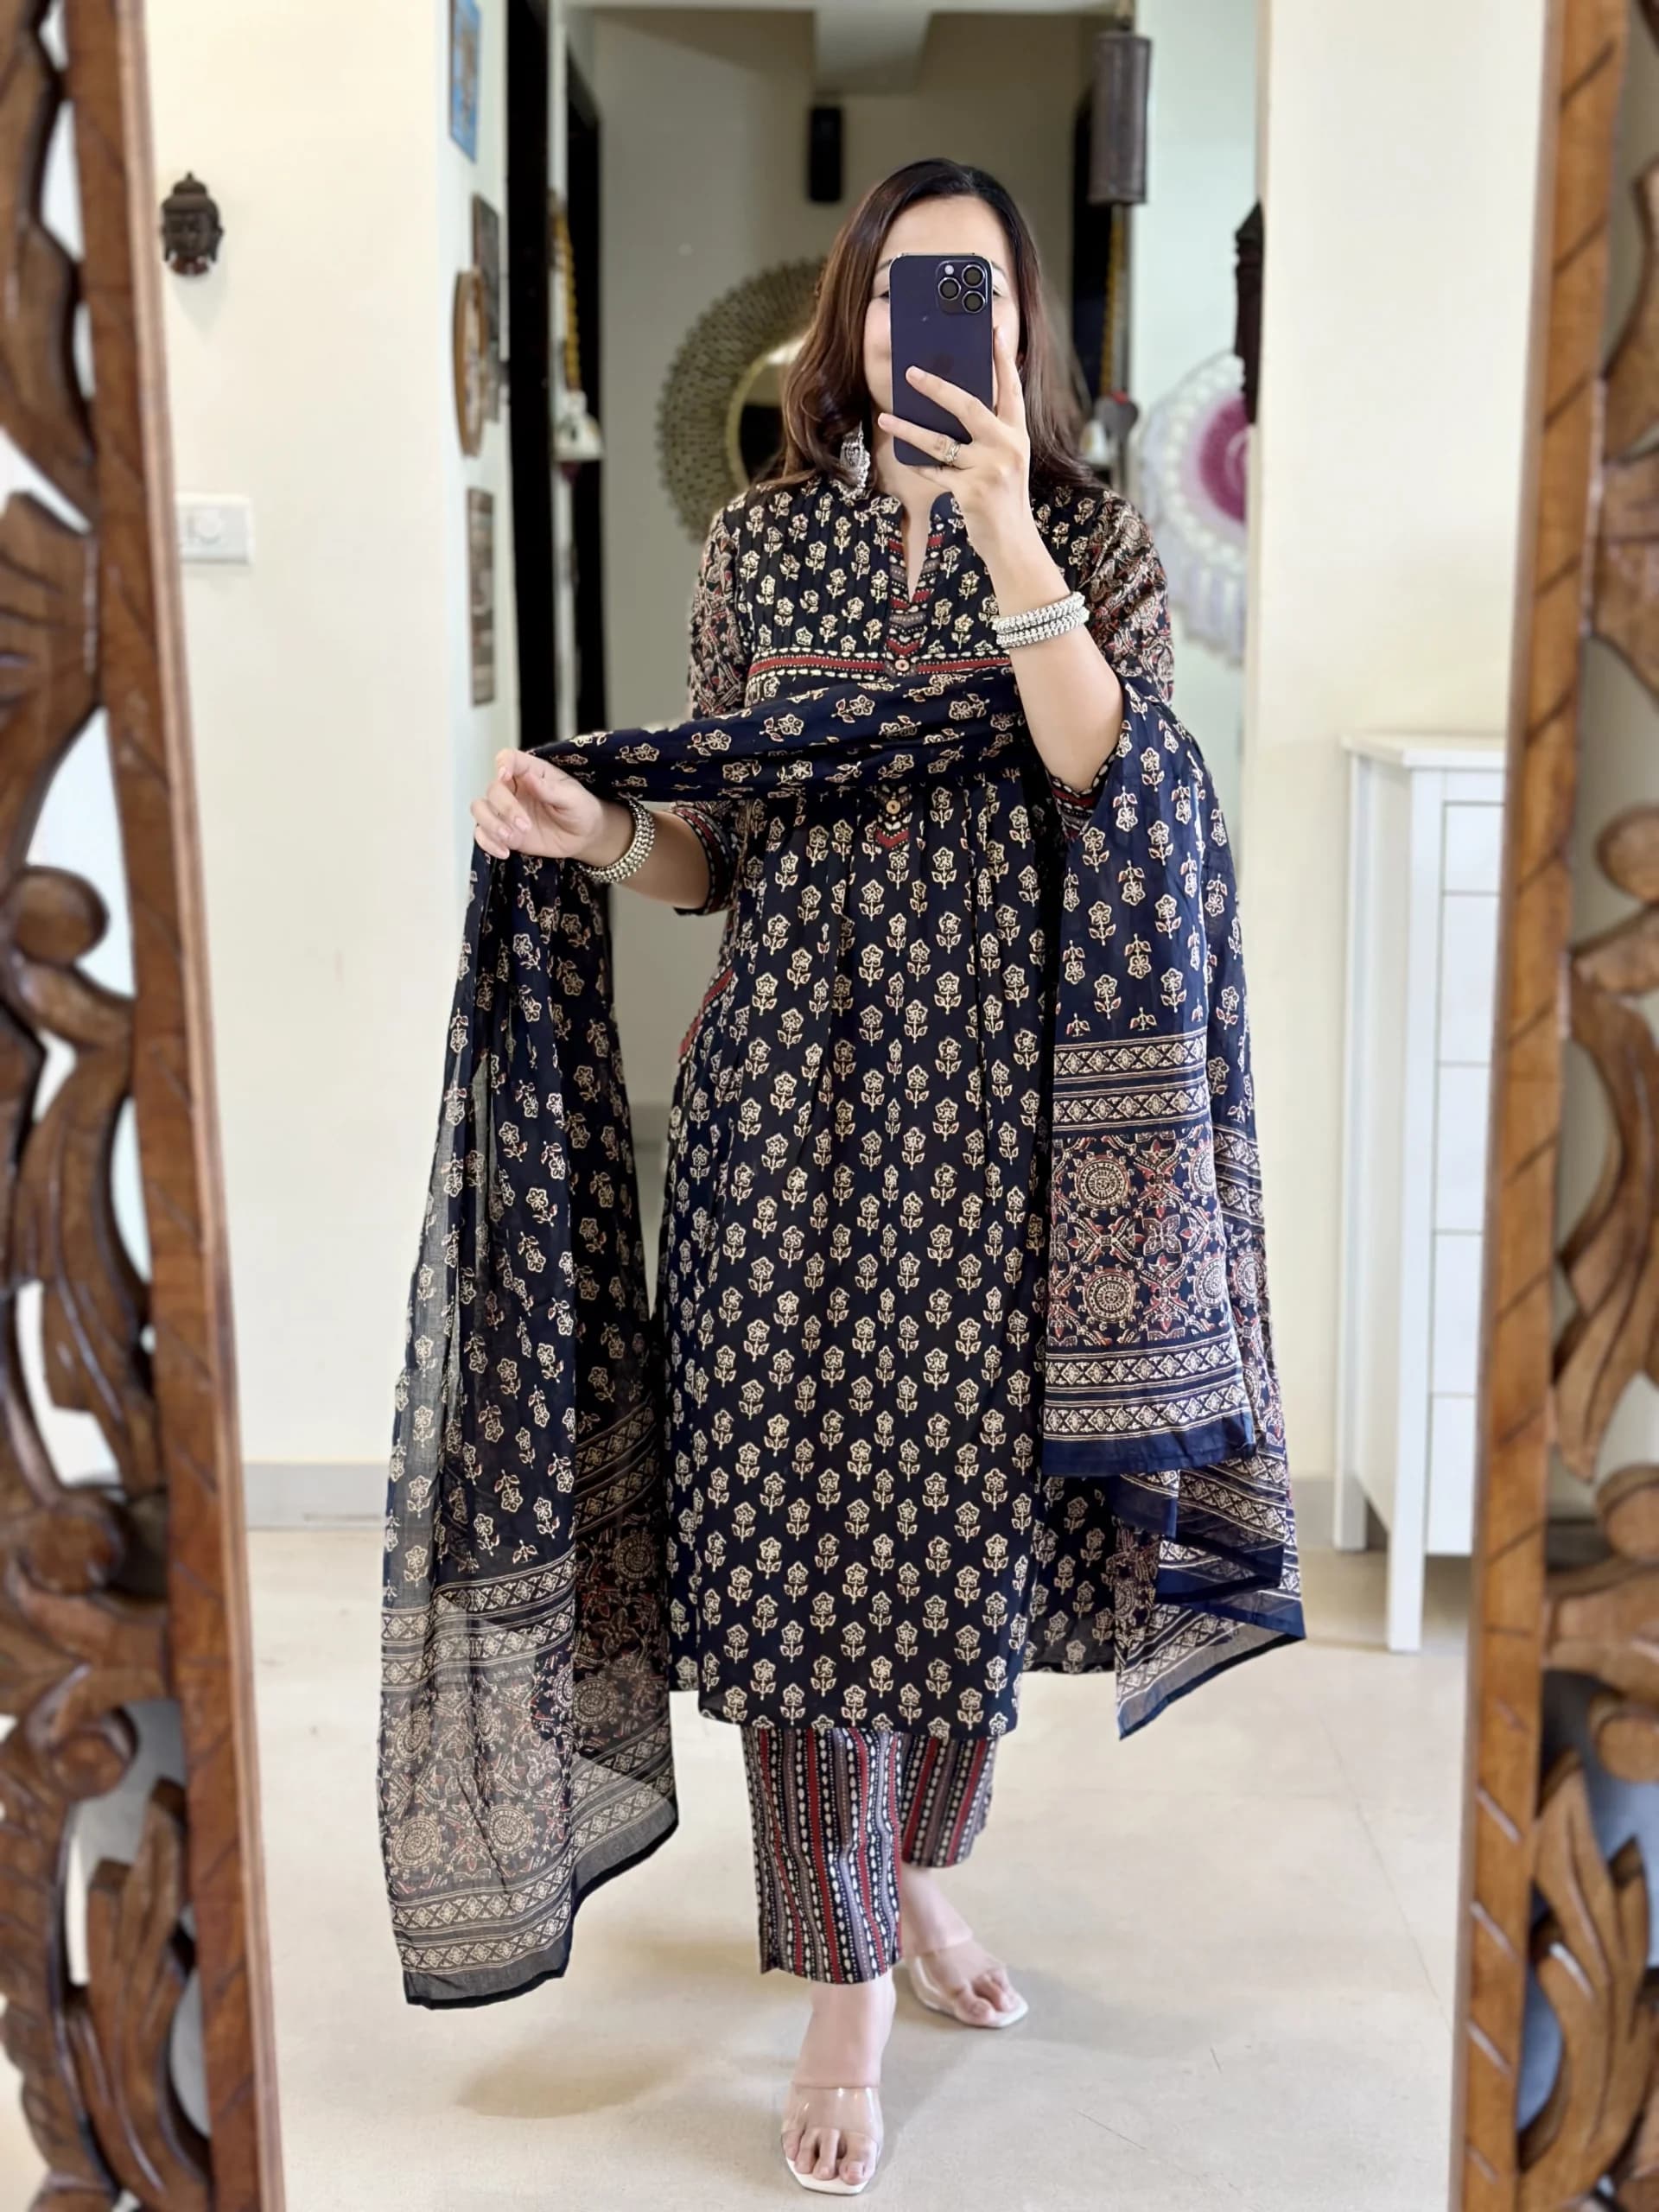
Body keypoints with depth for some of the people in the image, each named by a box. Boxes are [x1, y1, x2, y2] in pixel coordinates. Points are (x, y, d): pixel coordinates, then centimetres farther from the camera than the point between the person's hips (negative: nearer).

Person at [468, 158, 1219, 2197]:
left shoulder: (1093, 540, 3)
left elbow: (1121, 814, -14)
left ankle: (915, 1865, 38)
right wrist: (603, 835, -11)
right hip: (791, 1092, 1)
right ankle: (844, 1985, 19)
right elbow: (727, 851, 11)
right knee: (796, 1514, 2)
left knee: (966, 1510, 9)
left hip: (995, 1101, 0)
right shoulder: (759, 541, 8)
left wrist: (1004, 530, -20)